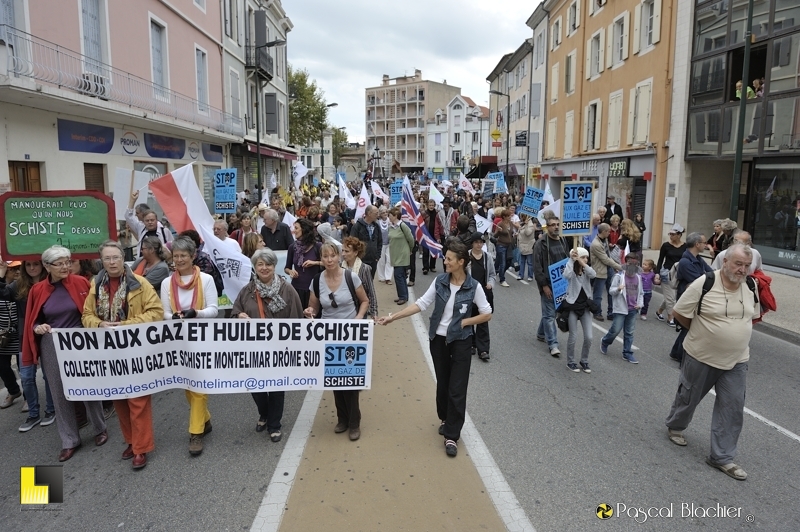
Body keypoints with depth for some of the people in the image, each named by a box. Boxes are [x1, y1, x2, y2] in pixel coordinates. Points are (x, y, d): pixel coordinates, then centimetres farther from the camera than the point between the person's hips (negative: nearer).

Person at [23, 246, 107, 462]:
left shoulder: (80, 283, -6)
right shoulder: (37, 290, -1)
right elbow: (32, 322, 8)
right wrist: (38, 328, -13)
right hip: (52, 347, 2)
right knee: (59, 393, 8)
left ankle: (100, 429, 28)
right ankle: (70, 441, 20)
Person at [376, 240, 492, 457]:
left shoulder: (473, 286, -13)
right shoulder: (439, 281, -5)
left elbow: (487, 314, -4)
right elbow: (421, 304, -3)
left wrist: (464, 322, -12)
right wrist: (393, 317, -8)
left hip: (460, 341, -3)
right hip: (438, 339, 3)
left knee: (457, 388, -1)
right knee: (442, 383, 16)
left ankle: (451, 435, 10)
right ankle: (445, 419, 41)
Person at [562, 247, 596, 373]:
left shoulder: (586, 270, 3)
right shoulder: (572, 270, -8)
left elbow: (593, 275, -21)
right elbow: (567, 275, -33)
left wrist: (581, 262, -24)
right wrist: (571, 259, -27)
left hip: (585, 306, 4)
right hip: (572, 306, -4)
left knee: (589, 337, 2)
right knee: (573, 337, 3)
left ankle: (584, 361, 22)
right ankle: (570, 362, 21)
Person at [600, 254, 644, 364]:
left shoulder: (638, 278, 7)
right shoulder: (619, 276, -9)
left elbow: (641, 293, 17)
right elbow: (611, 291, -10)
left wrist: (640, 303, 2)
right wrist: (618, 289, -31)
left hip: (633, 310, 5)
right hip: (621, 309, -5)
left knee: (629, 332, 10)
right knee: (615, 330, -3)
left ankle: (627, 353, 18)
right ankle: (604, 342, 25)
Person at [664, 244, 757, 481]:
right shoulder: (704, 284, -19)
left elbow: (751, 315, 16)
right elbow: (679, 312, -11)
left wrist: (734, 332, 5)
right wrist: (701, 332, -1)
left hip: (736, 361, 4)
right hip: (701, 356, -4)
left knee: (732, 408, 3)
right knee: (688, 397, 15)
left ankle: (722, 457, 14)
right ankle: (675, 427, 43)